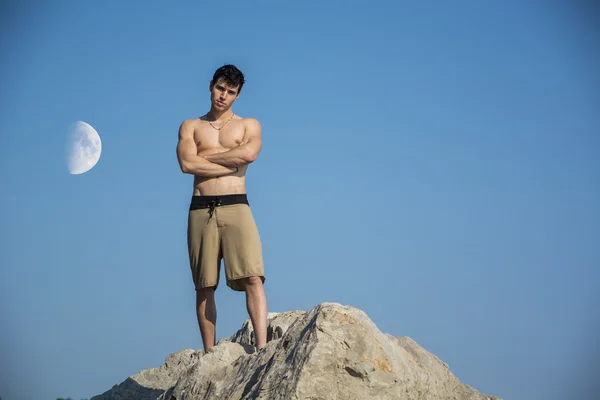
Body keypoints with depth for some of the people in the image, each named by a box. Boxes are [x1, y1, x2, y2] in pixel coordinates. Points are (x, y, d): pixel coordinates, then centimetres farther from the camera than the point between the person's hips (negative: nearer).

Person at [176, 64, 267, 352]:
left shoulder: (249, 125, 15)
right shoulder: (190, 127, 16)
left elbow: (248, 153, -8)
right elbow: (186, 163, -3)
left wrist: (206, 156, 0)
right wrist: (231, 163, -3)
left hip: (236, 207, -1)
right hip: (201, 210, 1)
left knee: (252, 277, -16)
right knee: (204, 286, 1)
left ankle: (261, 348, -21)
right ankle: (209, 354, 4)